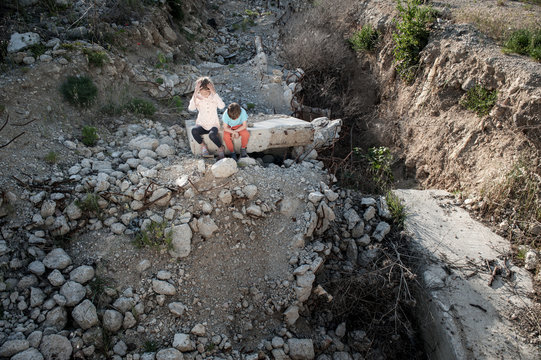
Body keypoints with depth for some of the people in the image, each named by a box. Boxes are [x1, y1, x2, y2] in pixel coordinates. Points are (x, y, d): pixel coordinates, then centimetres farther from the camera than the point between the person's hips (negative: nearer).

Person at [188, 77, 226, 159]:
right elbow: (191, 108, -24)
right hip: (202, 125, 2)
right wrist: (195, 94, -31)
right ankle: (203, 146, -4)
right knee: (194, 130, -31)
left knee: (212, 135, -34)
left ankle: (220, 148, -3)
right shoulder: (197, 97, -6)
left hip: (213, 124, -2)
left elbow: (222, 106, -28)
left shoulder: (214, 96, -9)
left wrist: (214, 93, -33)